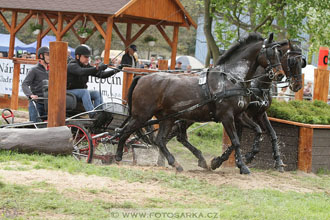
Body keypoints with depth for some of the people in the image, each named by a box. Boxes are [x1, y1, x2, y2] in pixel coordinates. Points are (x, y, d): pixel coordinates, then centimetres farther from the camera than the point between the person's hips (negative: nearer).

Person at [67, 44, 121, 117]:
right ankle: (92, 114, -43)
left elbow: (101, 74, 1)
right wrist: (97, 68, -51)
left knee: (97, 93, -13)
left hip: (81, 91, 8)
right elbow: (82, 72, -38)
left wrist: (114, 71, -16)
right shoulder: (72, 66, -17)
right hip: (69, 91, -8)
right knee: (85, 92, -33)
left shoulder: (86, 66, 7)